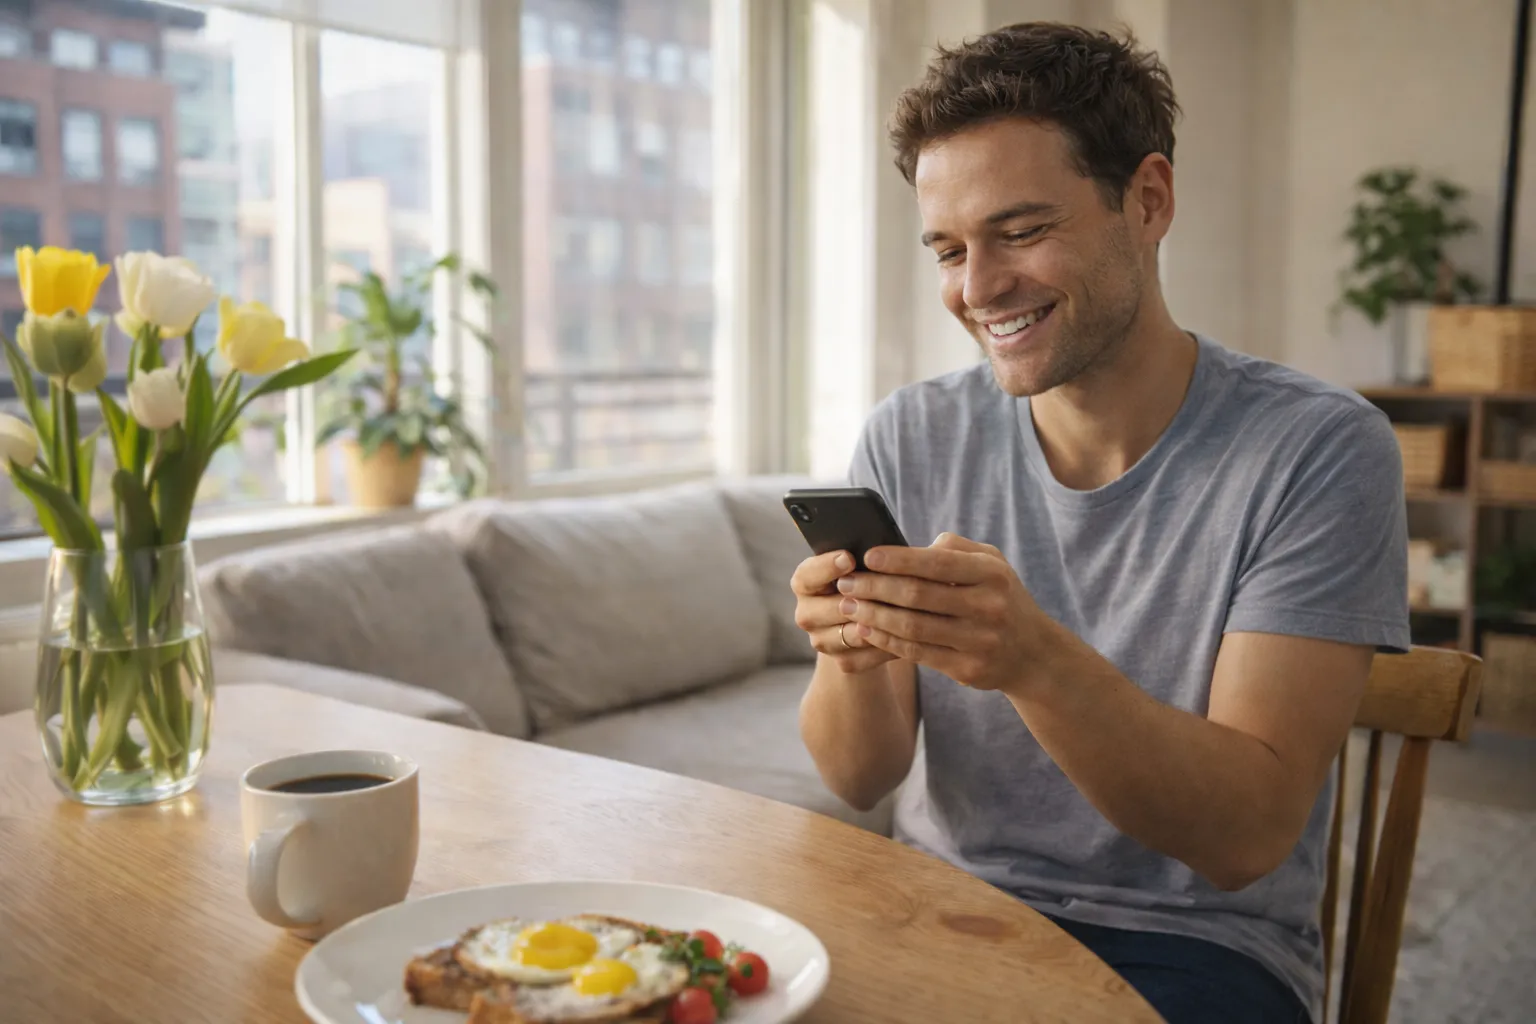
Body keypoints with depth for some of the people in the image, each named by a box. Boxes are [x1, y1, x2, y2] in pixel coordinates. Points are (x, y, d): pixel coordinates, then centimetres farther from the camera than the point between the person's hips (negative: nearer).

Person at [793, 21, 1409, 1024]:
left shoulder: (1319, 450, -11)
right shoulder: (909, 438, -1)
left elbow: (1247, 837, -17)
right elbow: (862, 779, -2)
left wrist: (1037, 660, -34)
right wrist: (855, 657, -25)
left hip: (1196, 942, -2)